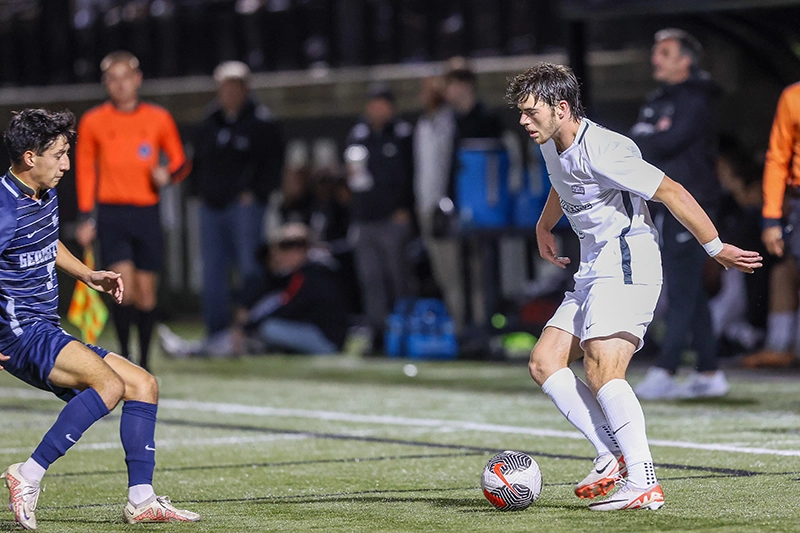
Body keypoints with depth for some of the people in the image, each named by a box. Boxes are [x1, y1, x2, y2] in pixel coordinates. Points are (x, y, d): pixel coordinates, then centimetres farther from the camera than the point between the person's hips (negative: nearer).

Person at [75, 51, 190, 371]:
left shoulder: (159, 119, 4)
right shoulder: (93, 122, 3)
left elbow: (181, 161, 12)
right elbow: (84, 170, 8)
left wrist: (169, 174, -11)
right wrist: (87, 218, 3)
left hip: (147, 213, 1)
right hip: (111, 212, -1)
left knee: (146, 291, 5)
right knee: (125, 286, -16)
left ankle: (144, 362, 18)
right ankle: (124, 354, -3)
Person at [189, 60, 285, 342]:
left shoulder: (262, 123, 0)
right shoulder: (209, 124, 16)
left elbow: (273, 162, -4)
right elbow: (198, 163, 25)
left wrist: (254, 192, -10)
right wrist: (199, 190, 11)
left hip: (245, 205, -5)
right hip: (212, 207, 6)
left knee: (249, 269, -9)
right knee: (212, 272, 5)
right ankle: (215, 335, 11)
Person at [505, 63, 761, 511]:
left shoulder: (601, 151, -19)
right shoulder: (553, 146, 10)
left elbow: (672, 192, -18)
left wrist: (717, 249, -15)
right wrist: (545, 226, 44)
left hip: (627, 265, -10)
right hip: (594, 270, 10)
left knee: (601, 371, -22)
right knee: (544, 362, 1)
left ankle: (644, 483, -25)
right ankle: (614, 455, -3)